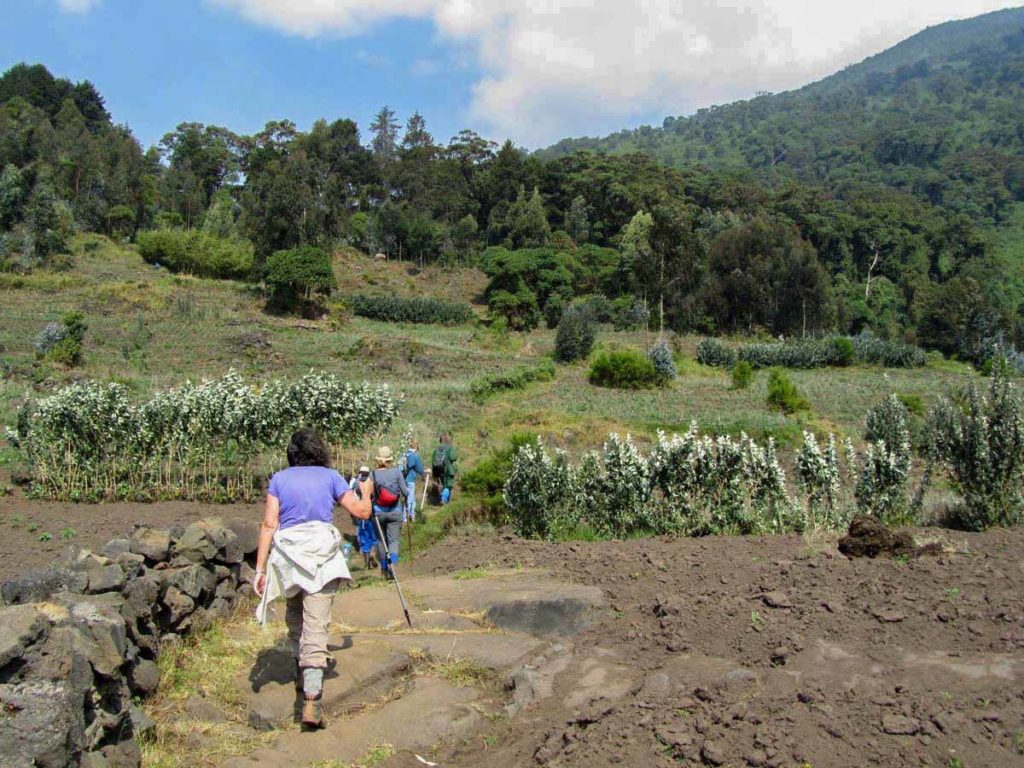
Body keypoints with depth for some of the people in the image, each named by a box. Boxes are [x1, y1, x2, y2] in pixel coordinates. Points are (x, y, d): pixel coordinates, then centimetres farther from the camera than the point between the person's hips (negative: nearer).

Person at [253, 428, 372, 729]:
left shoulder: (279, 479, 9)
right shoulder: (331, 477, 6)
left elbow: (269, 524, 0)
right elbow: (362, 512, 7)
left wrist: (260, 569, 0)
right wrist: (366, 492, 28)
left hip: (287, 555, 2)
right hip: (322, 557, -2)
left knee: (294, 617, 25)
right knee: (316, 625, -6)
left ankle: (302, 669, 42)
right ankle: (312, 699, -15)